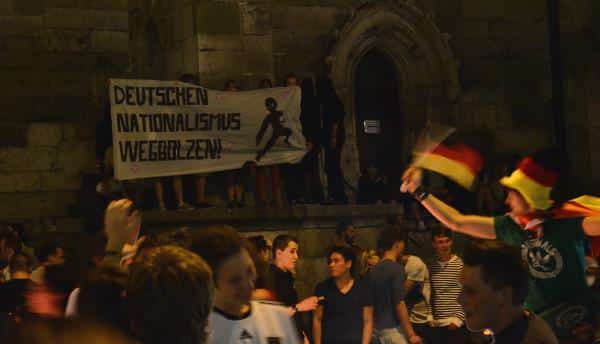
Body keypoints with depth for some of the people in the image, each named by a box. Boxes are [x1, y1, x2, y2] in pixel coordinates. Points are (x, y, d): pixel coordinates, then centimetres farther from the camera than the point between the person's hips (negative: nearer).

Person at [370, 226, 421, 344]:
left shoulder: (374, 270, 9)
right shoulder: (396, 269, -13)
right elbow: (399, 304, -17)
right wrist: (411, 334, -15)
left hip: (377, 328, 8)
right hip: (393, 329, -8)